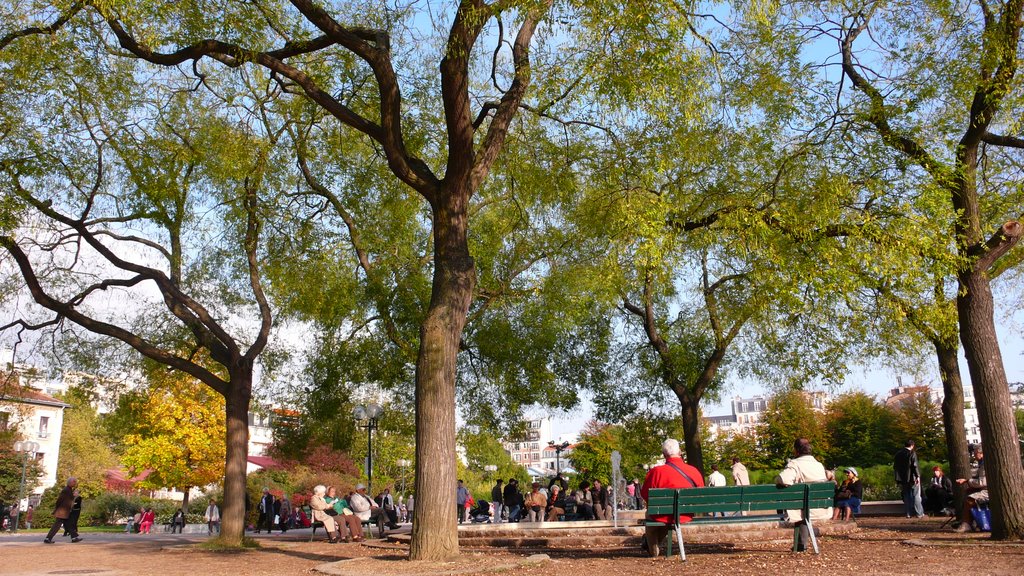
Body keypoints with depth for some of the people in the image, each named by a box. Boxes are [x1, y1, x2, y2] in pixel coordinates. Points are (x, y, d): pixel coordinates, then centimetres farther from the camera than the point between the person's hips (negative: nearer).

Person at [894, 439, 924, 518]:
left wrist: (898, 478, 18)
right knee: (915, 495, 3)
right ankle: (918, 513, 4)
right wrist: (918, 476, -11)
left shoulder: (898, 454, 9)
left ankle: (908, 513, 10)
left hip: (902, 478, 5)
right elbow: (915, 466, -15)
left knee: (906, 496, 10)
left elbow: (895, 467, 12)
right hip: (912, 478, -5)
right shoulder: (912, 453, -9)